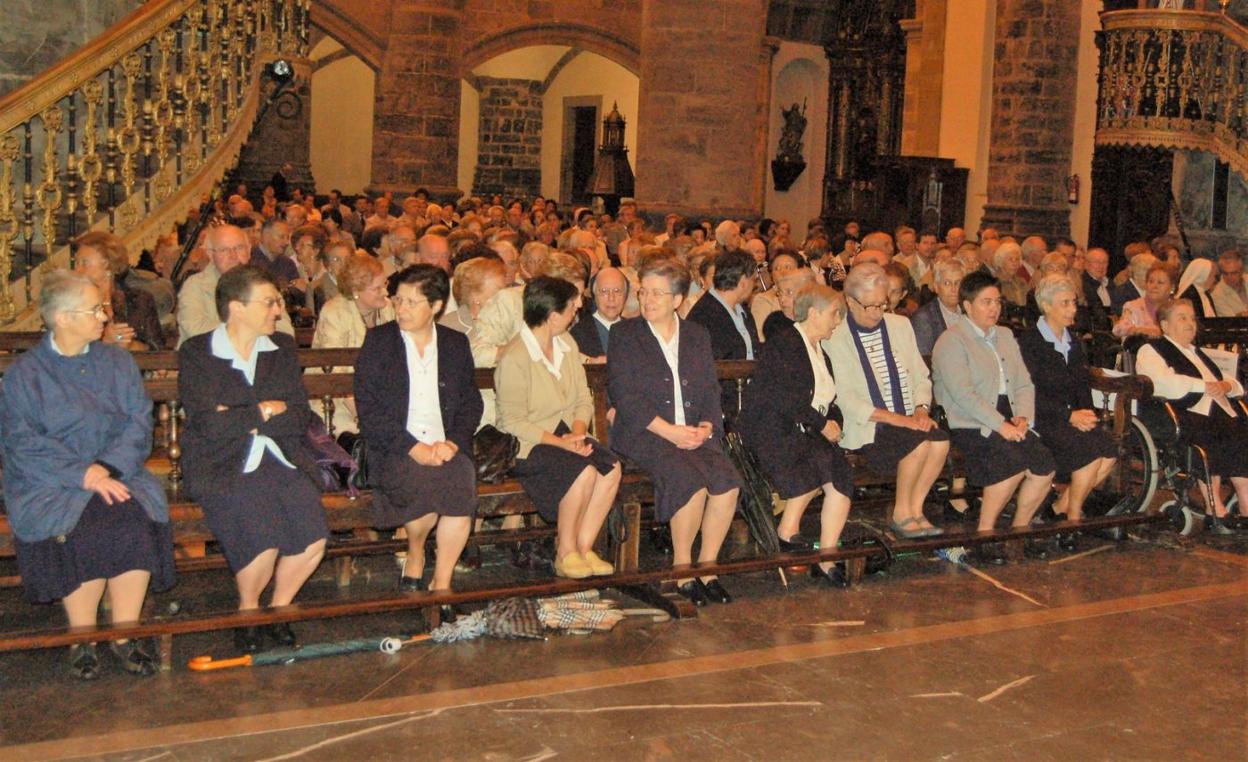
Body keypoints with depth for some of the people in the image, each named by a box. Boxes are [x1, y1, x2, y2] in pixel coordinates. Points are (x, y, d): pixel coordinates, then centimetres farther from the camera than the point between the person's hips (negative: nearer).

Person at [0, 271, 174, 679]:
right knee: (82, 531, -32)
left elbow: (138, 421, 4)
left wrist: (108, 468, -15)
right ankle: (82, 640, -13)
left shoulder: (117, 362, 13)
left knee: (136, 522, -29)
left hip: (116, 473, 3)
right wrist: (82, 473, -20)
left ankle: (124, 634, -15)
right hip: (49, 485, -2)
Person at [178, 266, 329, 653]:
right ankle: (247, 613, 3)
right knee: (262, 535, -28)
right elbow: (210, 424, -12)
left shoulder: (282, 348, 15)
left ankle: (278, 609, 7)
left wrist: (242, 418, -7)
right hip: (222, 465, -4)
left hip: (282, 459, 4)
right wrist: (266, 412, -3)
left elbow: (300, 419, 5)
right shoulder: (196, 354, 0)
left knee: (313, 537, -20)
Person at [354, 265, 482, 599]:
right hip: (394, 450, -2)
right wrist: (413, 448, -14)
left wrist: (452, 442, -8)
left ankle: (442, 584, -18)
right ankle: (415, 558, -2)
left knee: (462, 482, -31)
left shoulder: (456, 344, 14)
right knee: (423, 483, -34)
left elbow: (471, 403, 12)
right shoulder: (378, 341, 6)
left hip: (446, 448, 2)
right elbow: (368, 408, -3)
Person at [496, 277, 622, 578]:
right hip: (526, 444, -7)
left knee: (611, 466, -21)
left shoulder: (567, 345, 9)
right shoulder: (514, 359, -15)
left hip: (567, 434, 7)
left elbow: (583, 399, 9)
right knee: (584, 470, -30)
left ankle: (583, 547, -11)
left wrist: (578, 432, -12)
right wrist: (559, 442, -24)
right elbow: (514, 423, -16)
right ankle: (565, 552, -13)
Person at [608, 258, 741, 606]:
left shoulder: (697, 335, 18)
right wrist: (669, 431, -14)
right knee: (691, 482, -30)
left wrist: (707, 426, -7)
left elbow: (710, 391, 14)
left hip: (695, 434, 4)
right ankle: (681, 568, -12)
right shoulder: (624, 333, 6)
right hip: (643, 434, -4)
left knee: (727, 482, -24)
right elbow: (624, 395, -5)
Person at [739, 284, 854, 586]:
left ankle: (827, 559, -17)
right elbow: (786, 399, -16)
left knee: (841, 476, -19)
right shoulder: (782, 345, -7)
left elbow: (828, 401, 24)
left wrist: (834, 421, 3)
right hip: (773, 430, -8)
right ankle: (788, 532, -14)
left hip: (807, 433, 8)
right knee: (824, 462, -32)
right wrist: (823, 424, -12)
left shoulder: (819, 351, 21)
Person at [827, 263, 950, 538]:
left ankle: (915, 509, -8)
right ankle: (901, 513, -9)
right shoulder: (836, 338, -5)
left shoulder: (900, 325, 14)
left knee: (940, 441, -25)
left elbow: (921, 376, 16)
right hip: (865, 427, -5)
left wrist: (921, 409, -5)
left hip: (908, 421, 5)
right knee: (920, 443, -29)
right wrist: (894, 418, -19)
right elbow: (846, 399, -12)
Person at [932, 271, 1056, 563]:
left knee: (1045, 467, -17)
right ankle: (984, 535, -14)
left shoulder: (1005, 336, 21)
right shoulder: (951, 341, -4)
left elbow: (1024, 384, 18)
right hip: (968, 426, -7)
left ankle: (1019, 530, 3)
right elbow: (963, 394, -15)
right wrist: (1000, 425, -20)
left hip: (1010, 424, 7)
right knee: (1014, 464, -30)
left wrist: (1023, 417, -2)